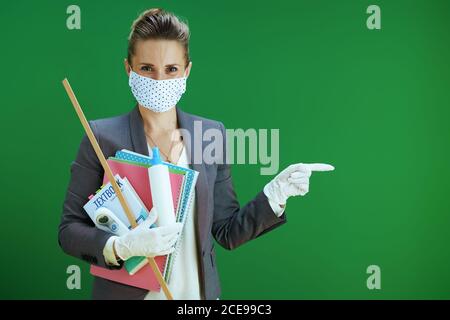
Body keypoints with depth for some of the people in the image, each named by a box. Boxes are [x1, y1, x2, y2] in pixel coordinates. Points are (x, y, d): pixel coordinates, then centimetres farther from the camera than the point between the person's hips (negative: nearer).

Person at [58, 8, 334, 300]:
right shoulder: (102, 136, -10)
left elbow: (227, 232, 2)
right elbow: (70, 231, -8)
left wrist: (276, 193, -11)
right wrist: (121, 246, -25)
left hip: (197, 291, 3)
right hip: (126, 291, -2)